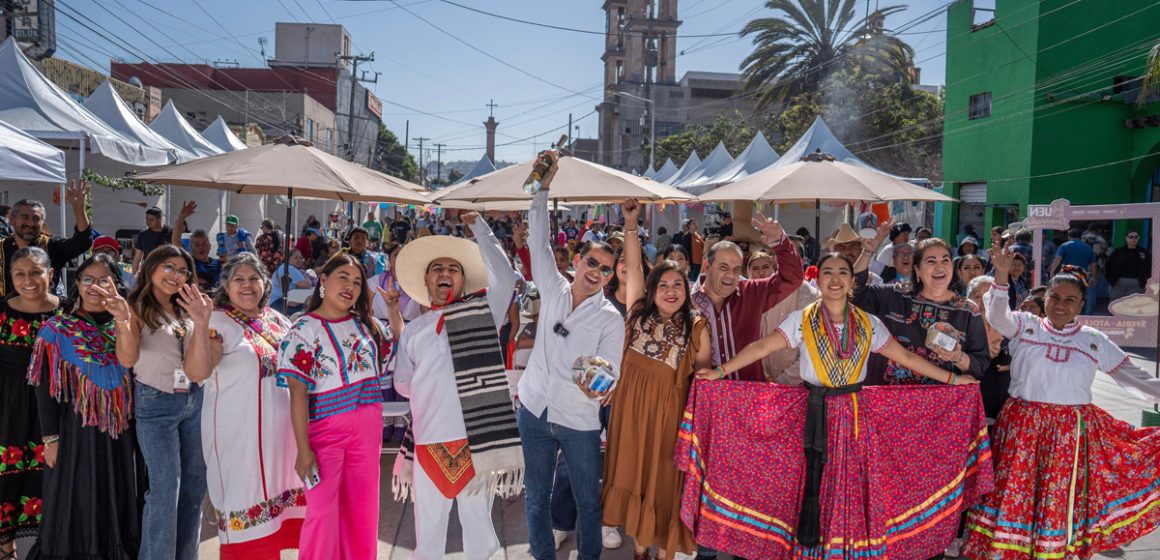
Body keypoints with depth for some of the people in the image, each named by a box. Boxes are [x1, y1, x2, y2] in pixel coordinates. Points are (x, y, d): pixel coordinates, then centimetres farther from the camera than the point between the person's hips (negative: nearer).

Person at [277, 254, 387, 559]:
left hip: (368, 428, 5)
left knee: (362, 508, 13)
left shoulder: (366, 323, 7)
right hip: (325, 427, -5)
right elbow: (298, 392, -12)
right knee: (323, 510, 3)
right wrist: (303, 449, -17)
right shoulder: (305, 329, -8)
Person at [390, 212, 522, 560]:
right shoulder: (413, 330, 12)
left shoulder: (482, 311, 4)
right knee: (428, 532, 13)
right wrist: (433, 395, 8)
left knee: (478, 523, 11)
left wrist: (478, 226, -6)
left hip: (476, 439, -2)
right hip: (429, 443, 2)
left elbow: (505, 277, -11)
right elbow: (403, 384, 16)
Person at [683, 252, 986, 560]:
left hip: (856, 417, 2)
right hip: (814, 417, -2)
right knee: (812, 487, -2)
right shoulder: (801, 320, -2)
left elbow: (906, 357, 9)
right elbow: (760, 347, -7)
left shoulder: (869, 324, 5)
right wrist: (720, 371, -14)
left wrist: (951, 379, 5)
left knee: (854, 490, 4)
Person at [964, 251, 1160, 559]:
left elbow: (1135, 377, 8)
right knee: (1014, 497, 4)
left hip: (1071, 433, 1)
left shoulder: (1095, 341, 6)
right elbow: (997, 316, -18)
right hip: (1023, 428, -1)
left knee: (1060, 504, 7)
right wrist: (1001, 275, -32)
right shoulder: (1025, 325, 1)